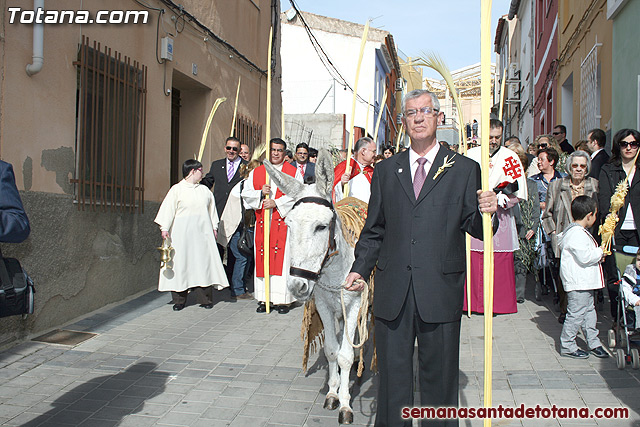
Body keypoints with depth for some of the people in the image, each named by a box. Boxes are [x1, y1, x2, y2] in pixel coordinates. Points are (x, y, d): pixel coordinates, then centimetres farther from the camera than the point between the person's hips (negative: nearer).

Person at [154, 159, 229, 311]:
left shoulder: (204, 190, 14)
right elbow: (168, 209, -1)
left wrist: (214, 226, 16)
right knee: (181, 265, -1)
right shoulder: (177, 189, 1)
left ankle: (205, 299, 7)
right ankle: (179, 301, 7)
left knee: (204, 264, 0)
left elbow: (211, 208, 20)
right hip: (182, 234, -3)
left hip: (201, 233, 3)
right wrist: (164, 228, -7)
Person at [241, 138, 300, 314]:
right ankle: (263, 298, 8)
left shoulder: (293, 172, 6)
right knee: (262, 258, 1)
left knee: (282, 258, -5)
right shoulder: (256, 172, 14)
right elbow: (246, 194, 10)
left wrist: (276, 203, -14)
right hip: (262, 221, 3)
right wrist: (261, 193, -8)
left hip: (284, 220, -2)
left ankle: (282, 299, 0)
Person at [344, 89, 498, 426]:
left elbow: (474, 228, 1)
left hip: (440, 292, -2)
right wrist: (360, 269, 3)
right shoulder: (385, 171, 12)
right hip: (393, 293, 2)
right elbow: (374, 230, 13)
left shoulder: (464, 170, 4)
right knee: (393, 374, 12)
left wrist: (486, 213, -20)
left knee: (439, 376, 10)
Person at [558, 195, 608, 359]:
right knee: (576, 313, -4)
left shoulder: (578, 231, 15)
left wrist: (597, 253, 13)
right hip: (577, 283, -11)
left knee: (589, 311, 18)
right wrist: (600, 251, -10)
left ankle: (593, 342, 30)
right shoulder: (576, 234, -21)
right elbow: (585, 257, -25)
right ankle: (567, 346, 6)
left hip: (584, 282, 11)